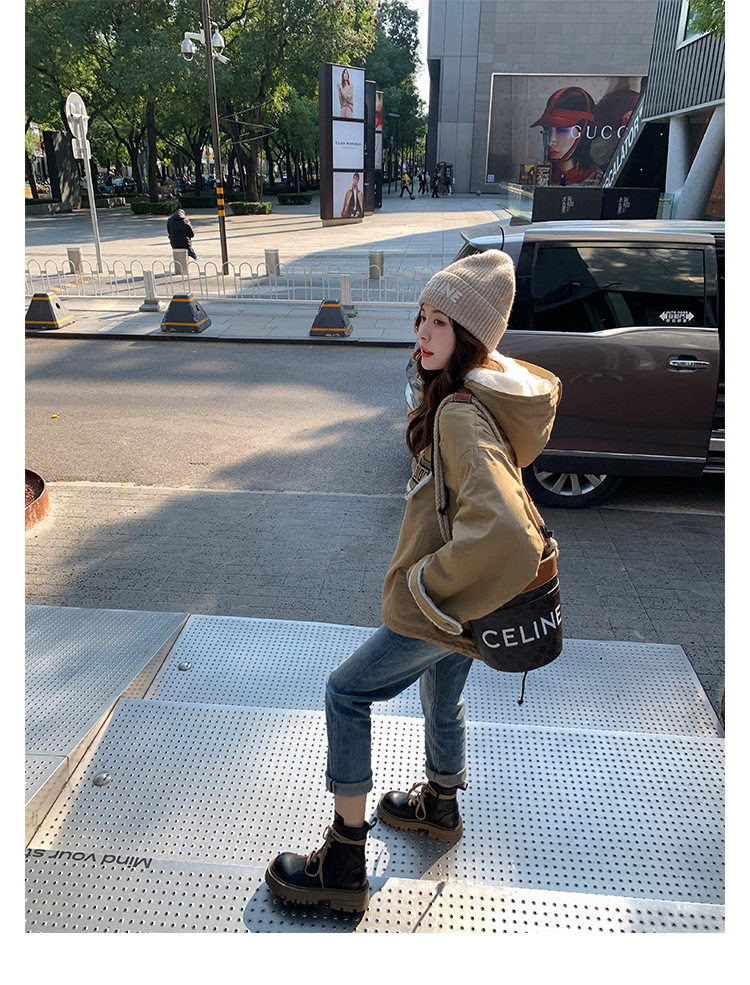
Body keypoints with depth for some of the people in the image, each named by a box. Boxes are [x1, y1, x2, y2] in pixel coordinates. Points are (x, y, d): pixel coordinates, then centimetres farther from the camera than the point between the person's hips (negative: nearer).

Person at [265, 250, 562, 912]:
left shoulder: (461, 416, -30)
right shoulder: (491, 392, 0)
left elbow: (505, 539, -43)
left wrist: (429, 584, -26)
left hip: (438, 610, -9)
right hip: (464, 602, 9)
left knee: (346, 694, 6)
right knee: (442, 701, 29)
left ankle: (344, 865, 17)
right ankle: (441, 807, 55)